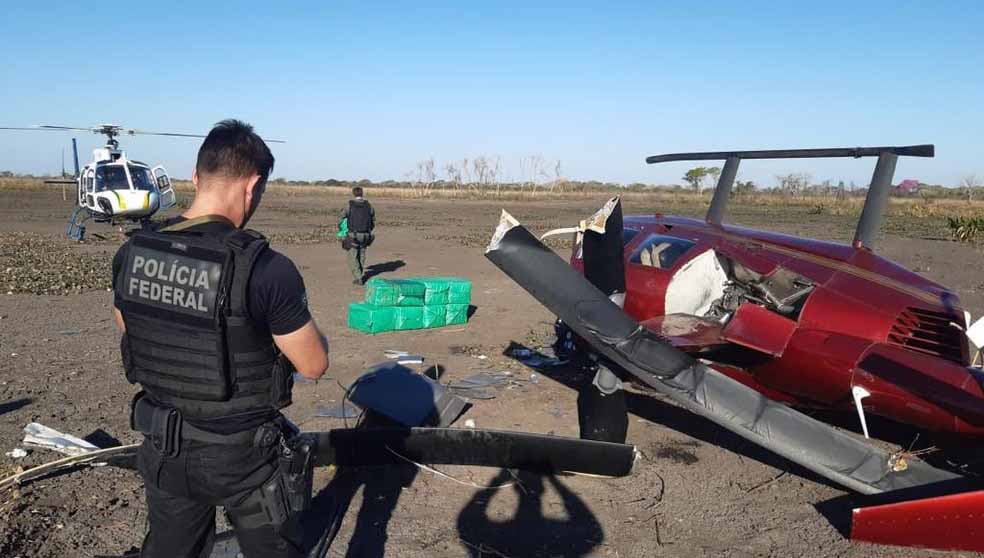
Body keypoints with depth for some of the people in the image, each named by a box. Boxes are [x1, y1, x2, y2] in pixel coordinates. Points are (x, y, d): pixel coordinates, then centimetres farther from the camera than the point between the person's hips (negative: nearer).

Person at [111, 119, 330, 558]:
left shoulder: (131, 254, -9)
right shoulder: (267, 269, -27)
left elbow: (131, 339, 8)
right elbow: (314, 366, -15)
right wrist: (296, 318, 3)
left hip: (164, 451, 5)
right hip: (244, 457, -4)